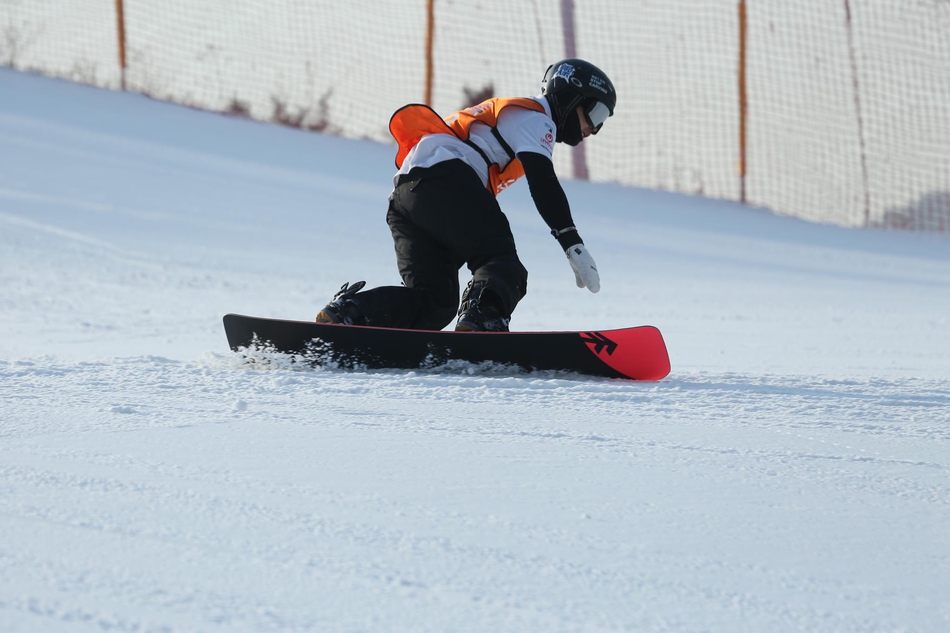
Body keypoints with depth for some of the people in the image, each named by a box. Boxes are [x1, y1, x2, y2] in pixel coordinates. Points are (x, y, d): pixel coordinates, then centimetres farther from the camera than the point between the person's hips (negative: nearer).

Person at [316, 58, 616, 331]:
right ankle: (481, 320, -45)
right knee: (502, 264, -17)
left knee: (433, 301, -2)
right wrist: (574, 245, -15)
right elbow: (543, 184, -9)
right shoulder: (534, 119, 8)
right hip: (445, 178, -9)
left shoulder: (503, 113, 38)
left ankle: (347, 312, -18)